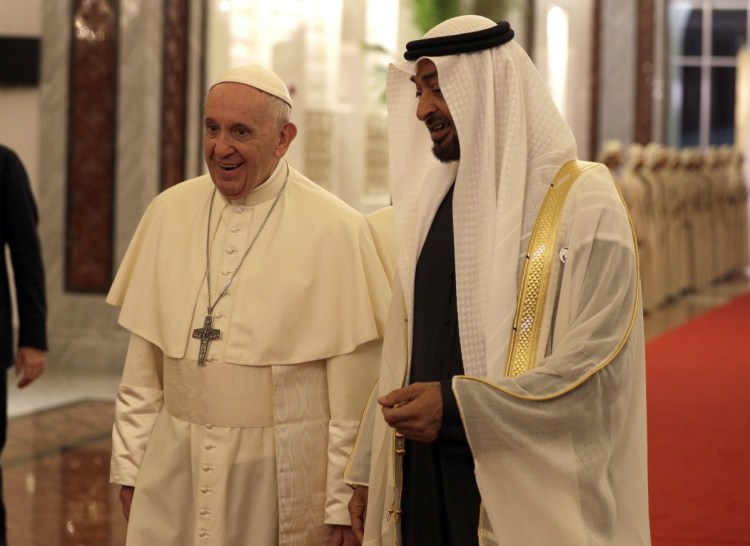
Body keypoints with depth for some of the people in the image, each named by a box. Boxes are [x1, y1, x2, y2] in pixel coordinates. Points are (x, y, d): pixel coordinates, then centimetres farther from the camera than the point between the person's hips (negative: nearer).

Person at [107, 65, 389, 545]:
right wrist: (130, 465, 7)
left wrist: (344, 504, -9)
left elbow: (354, 386, -9)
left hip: (283, 474, -3)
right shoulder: (170, 212, 4)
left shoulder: (336, 230, -9)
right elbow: (142, 361, 8)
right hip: (176, 467, 3)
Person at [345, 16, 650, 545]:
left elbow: (597, 363, -18)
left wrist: (457, 407, -24)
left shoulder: (583, 201, -10)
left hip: (525, 491, -6)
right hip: (422, 481, 6)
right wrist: (369, 469, 10)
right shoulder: (432, 200, 10)